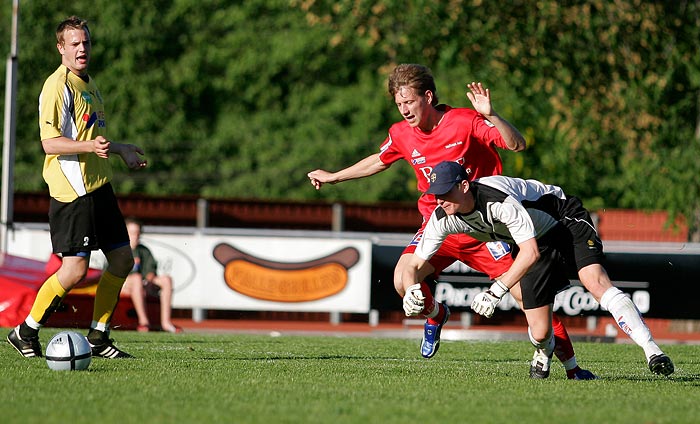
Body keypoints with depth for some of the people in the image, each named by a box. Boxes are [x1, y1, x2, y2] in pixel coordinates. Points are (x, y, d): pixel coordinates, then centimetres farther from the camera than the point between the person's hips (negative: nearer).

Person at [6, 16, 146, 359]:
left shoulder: (88, 83, 18)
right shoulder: (57, 86, -12)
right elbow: (50, 142, -20)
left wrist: (121, 150, 36)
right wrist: (90, 146, -31)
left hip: (98, 187, 9)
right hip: (72, 190, -9)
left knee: (122, 259, 8)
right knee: (74, 270, -11)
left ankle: (98, 337, 18)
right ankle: (25, 333, 3)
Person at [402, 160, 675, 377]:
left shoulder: (498, 199, -37)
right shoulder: (443, 218, -16)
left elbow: (530, 252, -38)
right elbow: (414, 265, -8)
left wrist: (496, 292, -43)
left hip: (566, 221, -5)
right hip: (536, 239, 6)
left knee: (596, 282, -31)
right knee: (540, 334, -7)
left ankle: (652, 351, -31)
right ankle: (543, 353, 32)